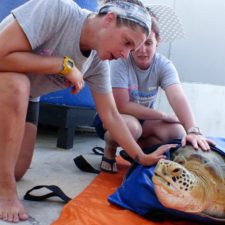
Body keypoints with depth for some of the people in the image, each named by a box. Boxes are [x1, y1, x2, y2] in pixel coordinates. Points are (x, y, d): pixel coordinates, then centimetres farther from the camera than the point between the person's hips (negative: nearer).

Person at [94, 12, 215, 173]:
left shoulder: (164, 65, -15)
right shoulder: (120, 62, -23)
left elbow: (178, 98, -31)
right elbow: (122, 106, -25)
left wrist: (193, 131, -49)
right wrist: (164, 116, -22)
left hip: (144, 121, 4)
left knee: (177, 132, -23)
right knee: (131, 126, -38)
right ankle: (110, 151, -3)